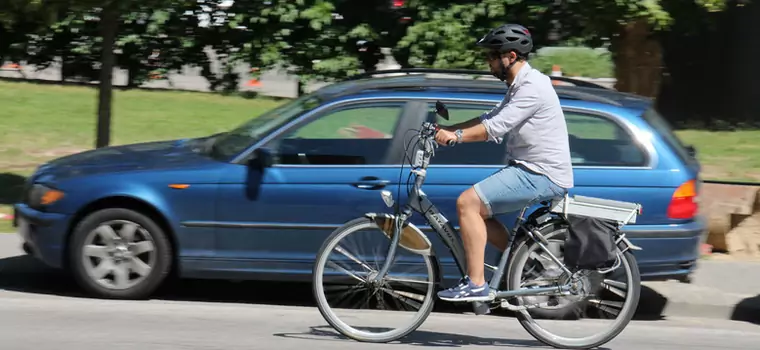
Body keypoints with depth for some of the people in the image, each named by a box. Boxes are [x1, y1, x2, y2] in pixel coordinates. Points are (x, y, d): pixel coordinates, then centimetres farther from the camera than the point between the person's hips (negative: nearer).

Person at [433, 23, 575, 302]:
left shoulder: (532, 87, -18)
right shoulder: (519, 85, 15)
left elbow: (494, 128, -22)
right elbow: (489, 120, 18)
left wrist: (456, 136, -17)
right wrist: (449, 129, 9)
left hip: (542, 176, -11)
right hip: (529, 168, 11)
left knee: (467, 202, -16)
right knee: (476, 209, 11)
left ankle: (476, 285, -15)